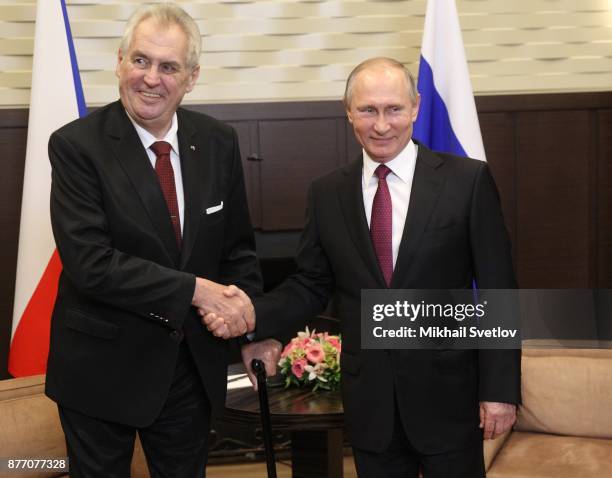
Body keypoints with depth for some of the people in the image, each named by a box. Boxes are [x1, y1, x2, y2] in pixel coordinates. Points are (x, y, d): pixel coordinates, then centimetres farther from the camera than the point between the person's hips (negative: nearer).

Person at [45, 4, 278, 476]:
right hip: (102, 367, -3)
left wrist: (245, 310, -13)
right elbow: (89, 262, -22)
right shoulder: (76, 145, -14)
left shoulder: (219, 142, -1)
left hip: (194, 362, 4)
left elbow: (238, 244, 7)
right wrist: (195, 290, -24)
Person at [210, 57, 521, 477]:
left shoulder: (468, 180, -6)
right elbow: (311, 286, 6)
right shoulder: (327, 194, 3)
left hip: (447, 395, -2)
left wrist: (501, 388, -9)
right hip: (369, 403, 3)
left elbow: (497, 291, -6)